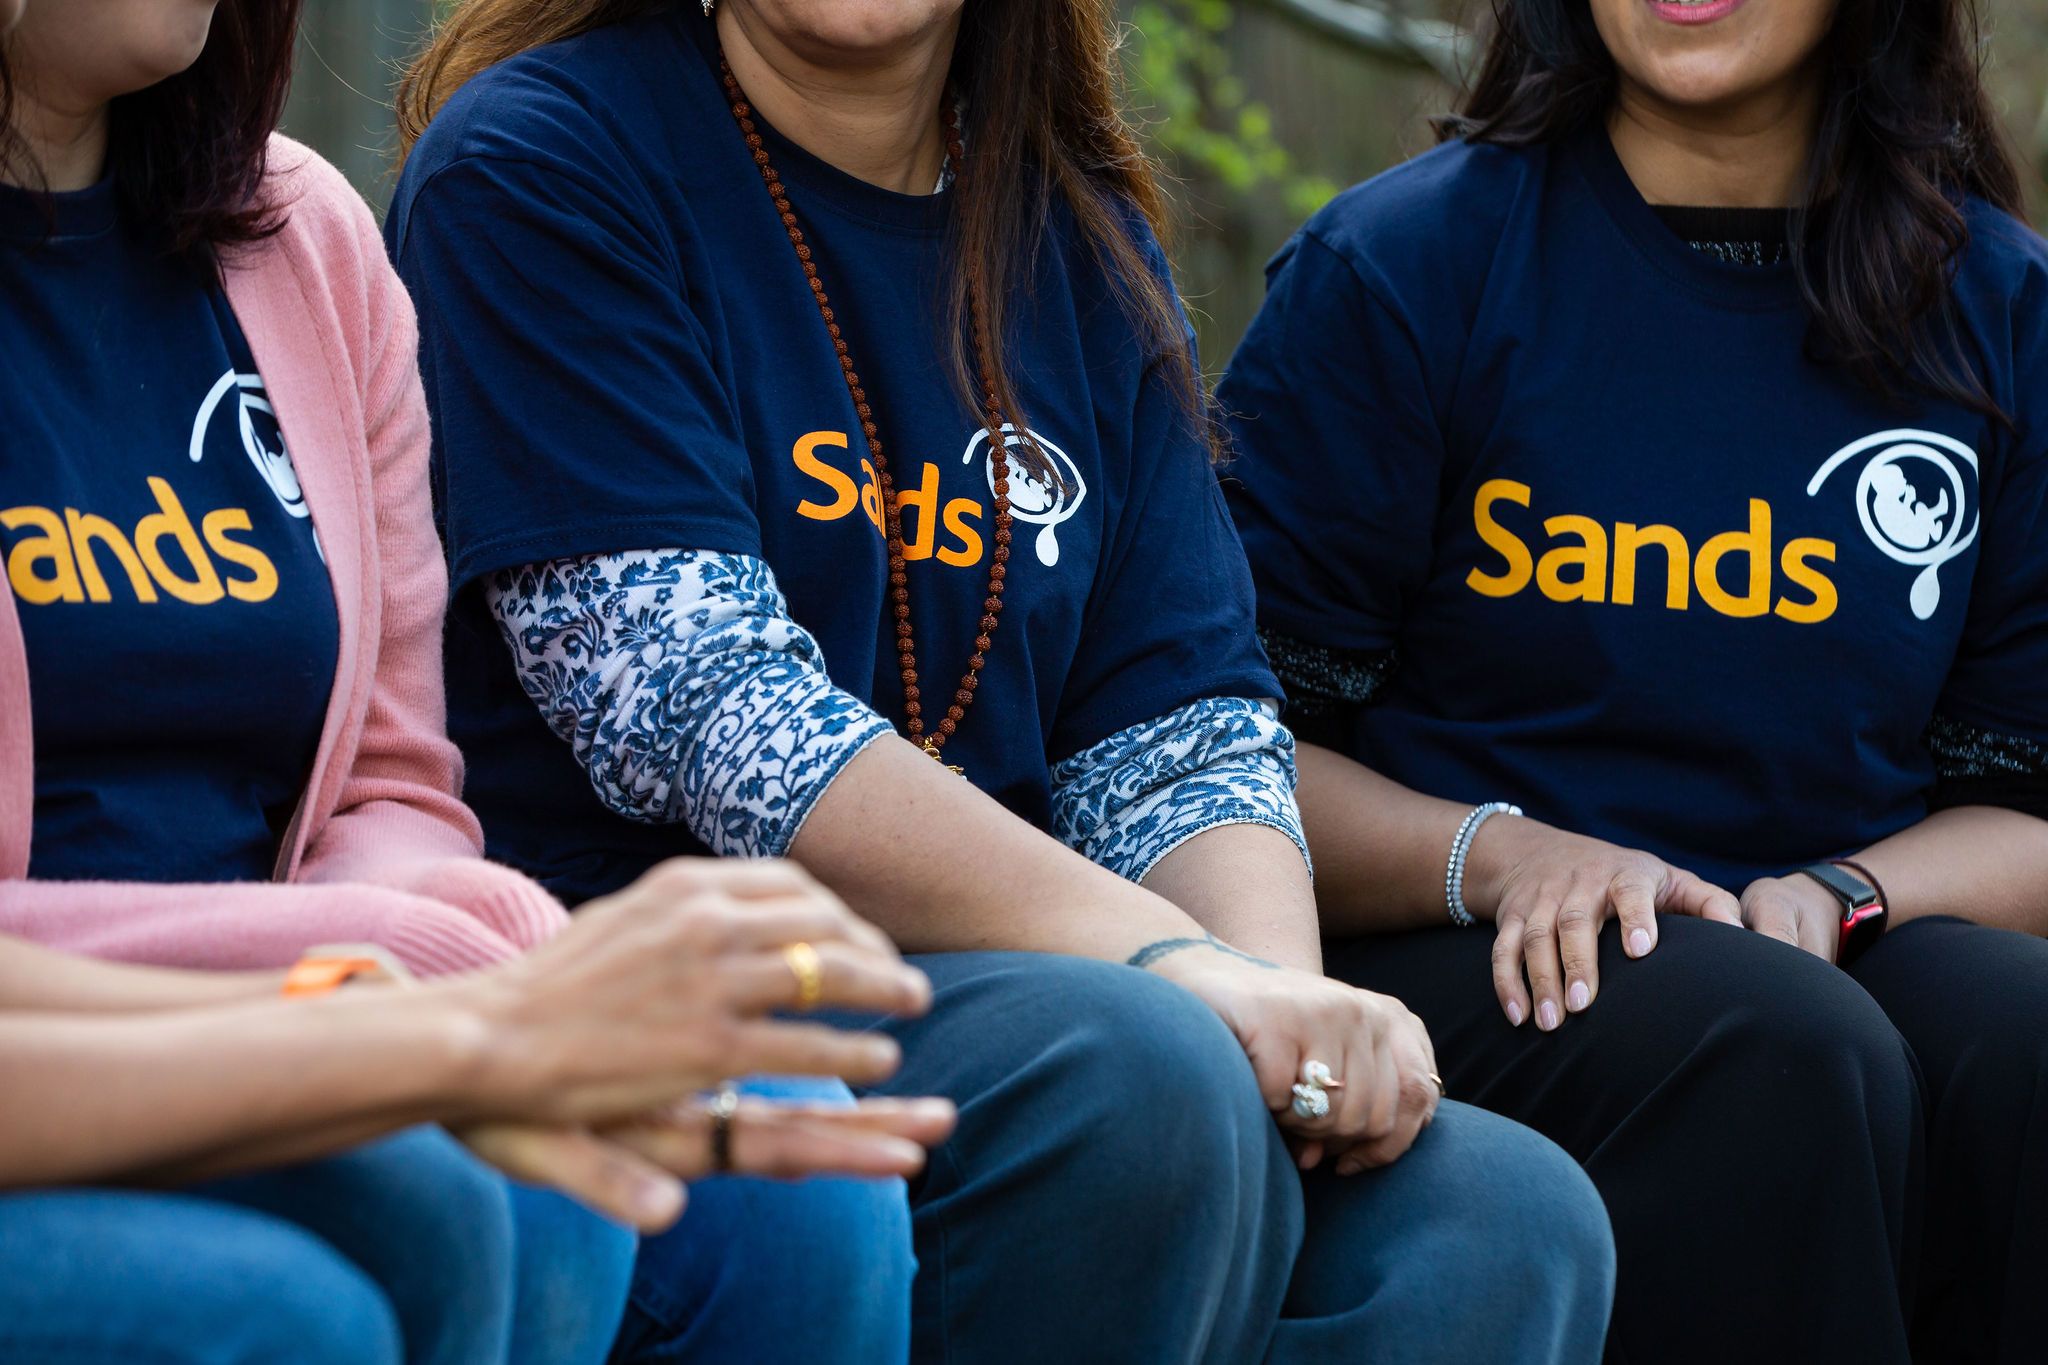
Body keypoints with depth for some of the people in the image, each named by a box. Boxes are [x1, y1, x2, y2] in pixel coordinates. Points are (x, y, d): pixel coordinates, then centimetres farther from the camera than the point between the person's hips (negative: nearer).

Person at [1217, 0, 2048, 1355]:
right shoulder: (1397, 266, 1)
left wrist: (1838, 895, -10)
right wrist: (1499, 857, -17)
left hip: (1844, 953, 3)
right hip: (1461, 962, -3)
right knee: (1772, 1059, -35)